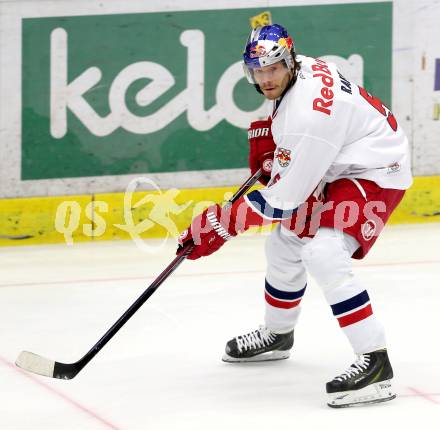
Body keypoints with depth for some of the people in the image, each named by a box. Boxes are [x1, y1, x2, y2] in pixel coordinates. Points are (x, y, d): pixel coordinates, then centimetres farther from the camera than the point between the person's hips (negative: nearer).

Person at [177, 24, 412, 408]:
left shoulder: (307, 115, -33)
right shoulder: (299, 70, -5)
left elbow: (282, 198, -29)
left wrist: (222, 225, -24)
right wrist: (267, 138, 9)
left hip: (375, 173, -11)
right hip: (337, 170, 11)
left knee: (323, 253, -28)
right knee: (285, 241, 19)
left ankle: (375, 363, -28)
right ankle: (277, 335, 43)